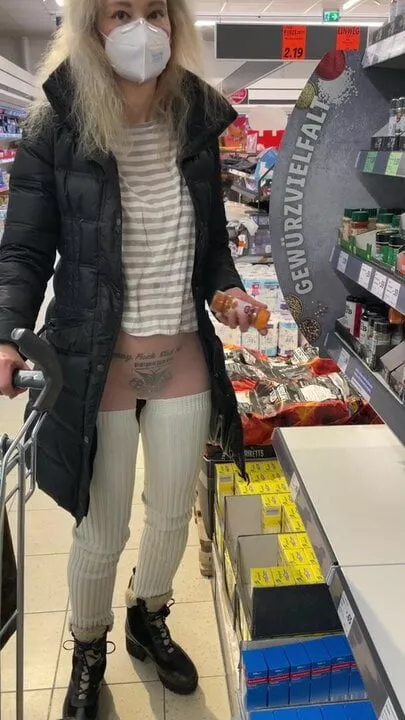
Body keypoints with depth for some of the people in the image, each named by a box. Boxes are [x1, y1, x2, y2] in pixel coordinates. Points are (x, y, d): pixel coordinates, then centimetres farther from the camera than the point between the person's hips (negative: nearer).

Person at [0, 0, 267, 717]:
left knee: (174, 514, 17)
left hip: (184, 357, 4)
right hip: (99, 363, -3)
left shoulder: (196, 119, 2)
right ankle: (88, 651, 42)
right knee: (102, 531, 9)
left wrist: (227, 285, -5)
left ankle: (149, 620, 49)